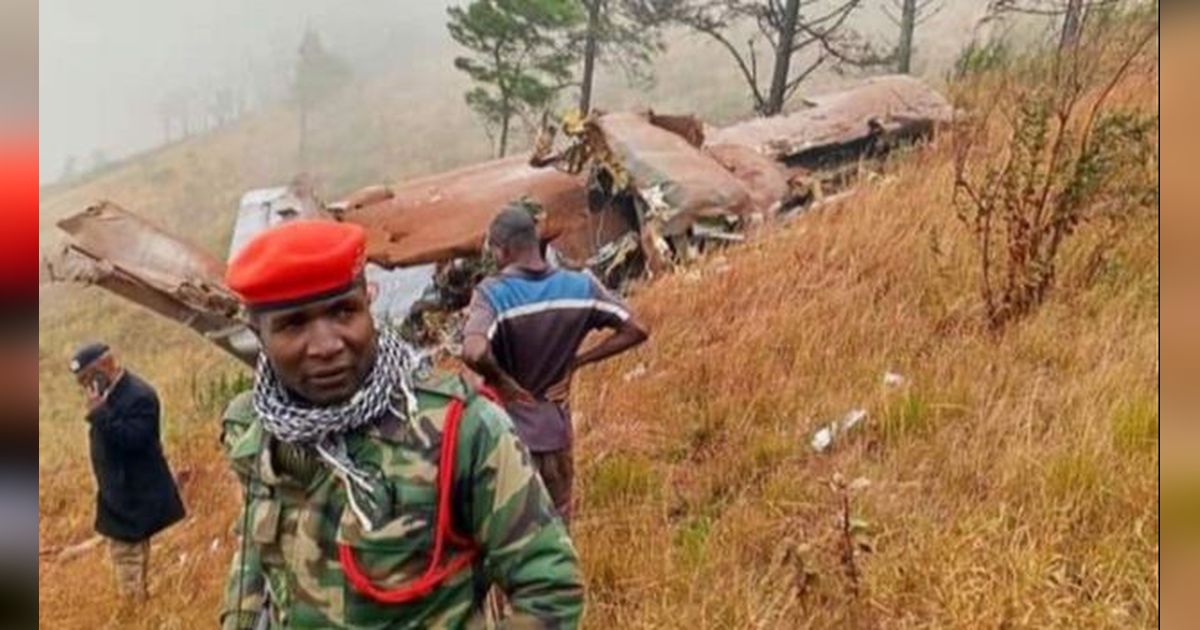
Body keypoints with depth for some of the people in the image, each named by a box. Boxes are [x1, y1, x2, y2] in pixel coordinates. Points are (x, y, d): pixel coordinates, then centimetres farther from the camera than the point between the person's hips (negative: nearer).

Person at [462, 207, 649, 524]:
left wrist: (504, 383, -18)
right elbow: (635, 330, -2)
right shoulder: (580, 287, -6)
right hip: (555, 430, 4)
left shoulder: (493, 293, -19)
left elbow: (474, 353, -37)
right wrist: (575, 362, -1)